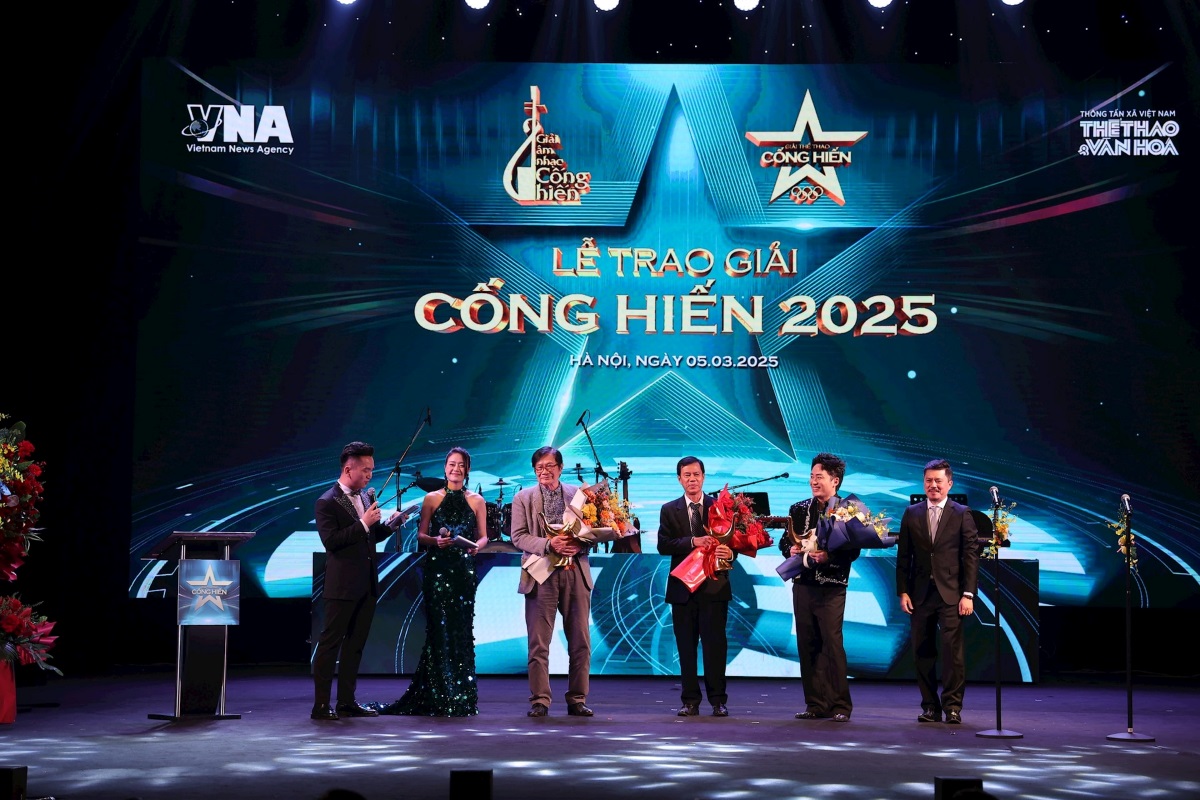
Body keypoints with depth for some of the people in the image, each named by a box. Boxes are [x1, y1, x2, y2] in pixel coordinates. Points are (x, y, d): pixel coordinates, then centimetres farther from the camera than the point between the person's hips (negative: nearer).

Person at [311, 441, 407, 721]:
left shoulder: (364, 498, 13)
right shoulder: (327, 502, -10)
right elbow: (330, 541, -19)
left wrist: (390, 523, 3)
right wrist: (364, 523, -21)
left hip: (367, 585, 8)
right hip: (343, 586, -8)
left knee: (355, 645, 12)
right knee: (330, 644, -3)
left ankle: (346, 702, 19)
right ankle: (321, 705, 0)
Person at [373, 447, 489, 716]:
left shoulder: (477, 501, 9)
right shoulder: (432, 499, 6)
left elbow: (483, 536, 9)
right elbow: (421, 536, 4)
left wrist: (478, 545, -12)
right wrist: (435, 540, -16)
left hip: (464, 570, 1)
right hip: (437, 570, -1)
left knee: (461, 630, 1)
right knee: (440, 629, -4)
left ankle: (461, 699, 9)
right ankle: (439, 697, 4)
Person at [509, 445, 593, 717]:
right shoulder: (522, 498, 7)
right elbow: (518, 536, -2)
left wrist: (580, 545, -12)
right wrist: (548, 545, -16)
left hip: (576, 574, 1)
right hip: (541, 576, -1)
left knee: (580, 642, 3)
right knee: (538, 643, -1)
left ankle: (577, 700, 12)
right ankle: (539, 701, 5)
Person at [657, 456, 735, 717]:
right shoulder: (669, 510, 9)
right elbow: (663, 545, -3)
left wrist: (730, 553, -21)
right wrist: (693, 542, -17)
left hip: (714, 585, -1)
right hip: (683, 586, 1)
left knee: (715, 644, -3)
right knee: (686, 646, 4)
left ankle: (718, 701, 3)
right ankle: (690, 701, 10)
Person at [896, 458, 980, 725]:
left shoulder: (962, 514, 3)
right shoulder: (911, 514, 10)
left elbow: (971, 556, -1)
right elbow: (903, 556, 10)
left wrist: (968, 594, -8)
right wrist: (902, 591, 2)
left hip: (951, 594, -2)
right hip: (921, 594, 3)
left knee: (953, 651, -7)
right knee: (923, 652, 4)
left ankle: (953, 706, 2)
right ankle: (930, 706, 12)